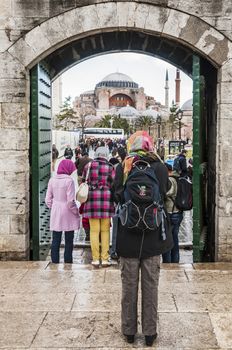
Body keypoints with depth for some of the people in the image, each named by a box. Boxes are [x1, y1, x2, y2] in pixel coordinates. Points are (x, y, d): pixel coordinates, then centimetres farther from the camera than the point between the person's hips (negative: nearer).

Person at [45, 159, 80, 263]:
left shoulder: (52, 180, 1)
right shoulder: (69, 180, -14)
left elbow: (48, 199, 3)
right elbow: (70, 201, -16)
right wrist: (76, 211, -2)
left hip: (55, 214, 4)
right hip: (68, 215, -4)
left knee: (55, 240, 10)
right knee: (68, 241, 8)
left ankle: (55, 262, 13)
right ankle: (68, 262, 12)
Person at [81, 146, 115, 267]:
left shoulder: (88, 166, 5)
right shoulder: (110, 167, 1)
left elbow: (83, 182, 9)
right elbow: (114, 184, -1)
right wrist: (114, 198, 12)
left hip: (92, 198, 1)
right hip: (106, 199, -1)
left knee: (94, 230, 5)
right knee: (105, 230, 7)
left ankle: (95, 259, 8)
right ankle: (105, 259, 10)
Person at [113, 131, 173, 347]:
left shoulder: (122, 168, -6)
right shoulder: (160, 168, -6)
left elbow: (117, 197, -5)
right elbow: (163, 196, -1)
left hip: (128, 237, 0)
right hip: (153, 236, 0)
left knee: (129, 284, 12)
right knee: (151, 285, 10)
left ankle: (129, 331, 23)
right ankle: (150, 333, 18)